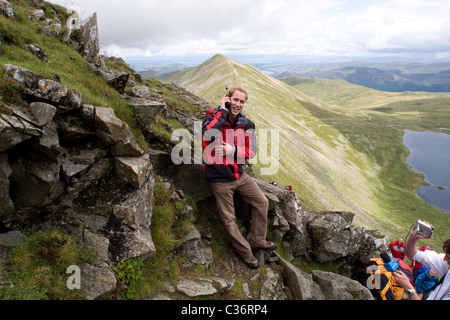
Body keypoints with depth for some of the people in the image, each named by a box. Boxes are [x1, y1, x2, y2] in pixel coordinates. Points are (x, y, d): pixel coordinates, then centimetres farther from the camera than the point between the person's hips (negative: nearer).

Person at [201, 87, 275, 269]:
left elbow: (251, 151, -1)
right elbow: (209, 133, -38)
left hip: (239, 175, 5)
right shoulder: (213, 117, -14)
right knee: (229, 220, 5)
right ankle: (245, 252, 29)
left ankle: (257, 241, 31)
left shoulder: (246, 124, -1)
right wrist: (222, 109, -27)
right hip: (220, 179, -5)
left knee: (262, 202, 11)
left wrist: (233, 150, -20)